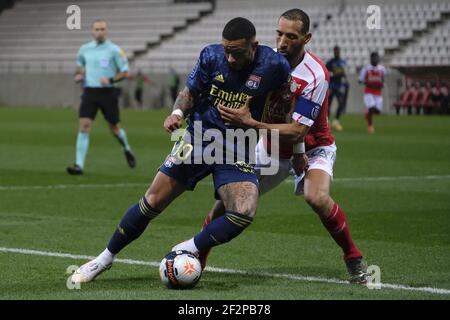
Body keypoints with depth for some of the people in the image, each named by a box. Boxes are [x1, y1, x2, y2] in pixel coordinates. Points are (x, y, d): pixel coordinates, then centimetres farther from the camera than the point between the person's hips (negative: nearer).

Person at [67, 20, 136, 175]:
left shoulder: (114, 50, -5)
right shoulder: (84, 49, 6)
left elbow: (124, 72, -2)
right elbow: (80, 63, 26)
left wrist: (111, 80, -18)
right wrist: (79, 74, 5)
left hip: (107, 92, -2)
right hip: (89, 91, 2)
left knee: (114, 127, 9)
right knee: (84, 126, -12)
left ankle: (127, 150, 41)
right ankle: (79, 165, -14)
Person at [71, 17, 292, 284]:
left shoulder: (275, 66, -12)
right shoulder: (211, 56, -7)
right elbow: (190, 92, 7)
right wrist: (178, 112, -14)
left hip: (238, 153, -1)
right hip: (200, 138, 1)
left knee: (245, 212, -25)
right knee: (153, 202, -3)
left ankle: (188, 251, -6)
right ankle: (105, 258, 14)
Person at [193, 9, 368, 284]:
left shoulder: (316, 75, -29)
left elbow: (297, 131, -31)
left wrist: (251, 123, -38)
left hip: (312, 148, -5)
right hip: (272, 148, 5)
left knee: (317, 198, -31)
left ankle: (355, 260, -12)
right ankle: (198, 256, 17)